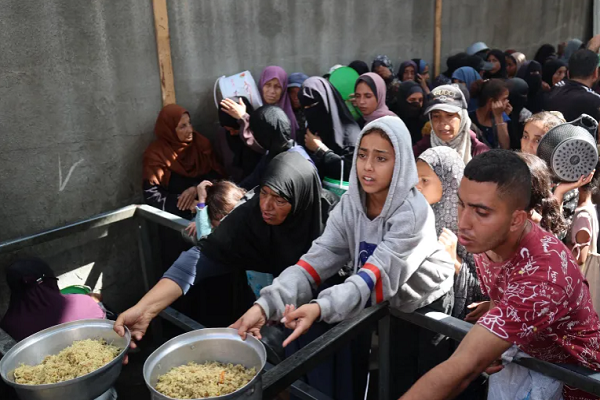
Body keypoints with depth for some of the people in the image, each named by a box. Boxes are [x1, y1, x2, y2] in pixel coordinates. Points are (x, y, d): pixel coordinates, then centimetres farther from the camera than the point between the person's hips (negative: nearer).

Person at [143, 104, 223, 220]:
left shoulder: (201, 142, 4)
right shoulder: (156, 153, -6)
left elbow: (217, 174, 5)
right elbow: (152, 196, -11)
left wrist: (197, 188, -15)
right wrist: (188, 205, -22)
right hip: (178, 215, -3)